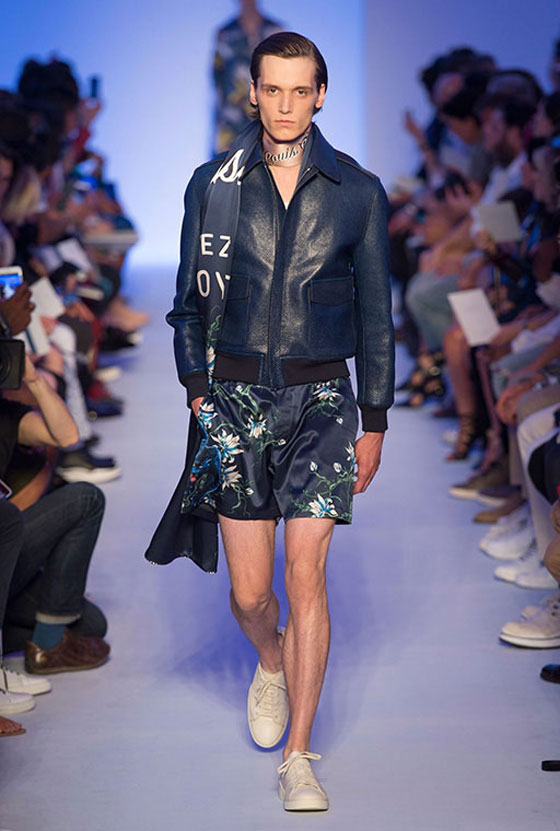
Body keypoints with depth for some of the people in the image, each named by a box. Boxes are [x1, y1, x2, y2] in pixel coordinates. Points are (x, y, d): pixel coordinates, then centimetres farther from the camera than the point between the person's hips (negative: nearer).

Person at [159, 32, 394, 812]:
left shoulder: (358, 190, 2)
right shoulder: (213, 185, 3)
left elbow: (375, 313, 7)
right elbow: (192, 298, 10)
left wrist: (374, 422, 5)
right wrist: (197, 389, 0)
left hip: (322, 398, -1)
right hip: (237, 396, 1)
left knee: (306, 577, -8)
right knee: (249, 592, 3)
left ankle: (298, 758, 3)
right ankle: (272, 663, 39)